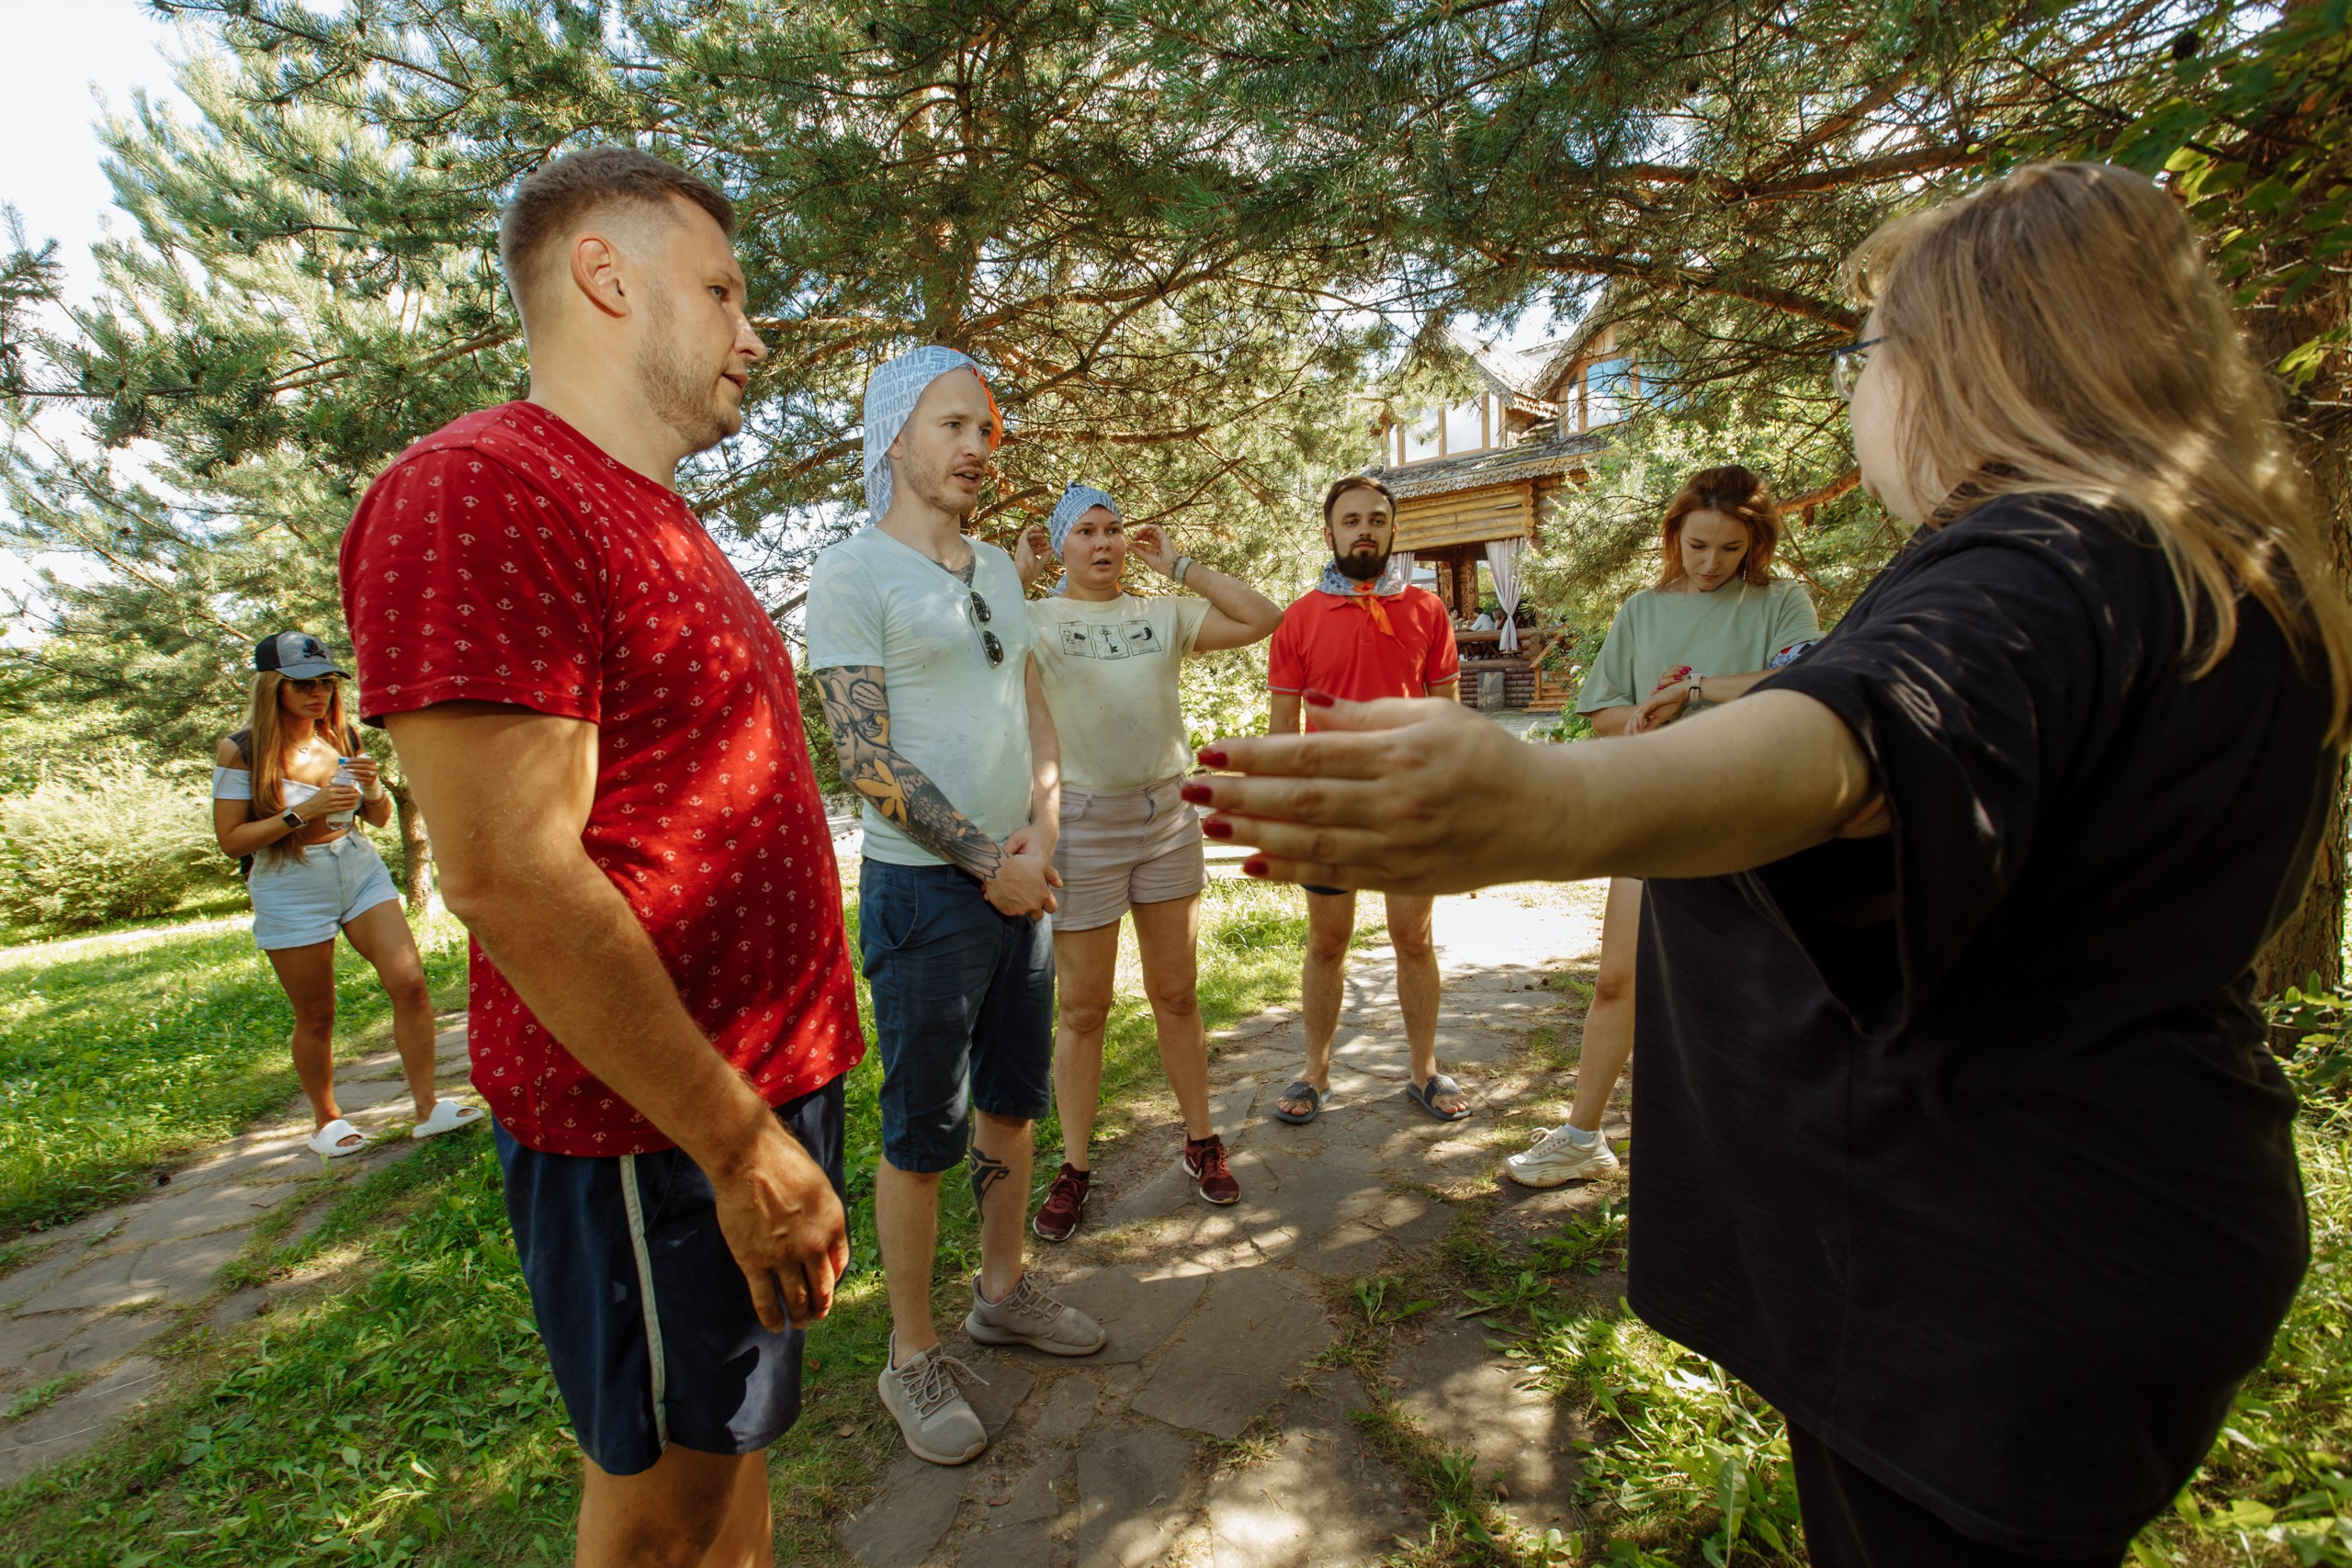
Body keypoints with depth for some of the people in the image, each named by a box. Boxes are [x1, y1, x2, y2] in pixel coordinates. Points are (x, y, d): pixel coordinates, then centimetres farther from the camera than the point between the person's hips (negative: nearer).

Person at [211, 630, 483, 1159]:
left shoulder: (345, 739, 4)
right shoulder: (241, 751, -7)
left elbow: (380, 818, 13)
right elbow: (231, 840, -9)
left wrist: (374, 787, -9)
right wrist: (303, 812, -20)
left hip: (361, 871, 3)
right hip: (290, 891, -3)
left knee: (410, 982, -9)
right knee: (316, 1017, 6)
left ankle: (426, 1108, -1)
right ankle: (325, 1119, 26)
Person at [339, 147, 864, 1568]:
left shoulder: (661, 524, 14)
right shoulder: (481, 491, -17)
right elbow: (511, 878, -23)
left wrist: (778, 1097, 17)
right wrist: (737, 1144, -19)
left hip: (770, 1074, 9)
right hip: (656, 1130, -9)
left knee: (736, 1435, 25)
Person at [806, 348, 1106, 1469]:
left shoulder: (998, 568, 13)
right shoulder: (852, 571, -8)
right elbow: (866, 756, -15)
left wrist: (1043, 833, -3)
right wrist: (988, 860, -14)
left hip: (1023, 880, 7)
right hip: (925, 886, -7)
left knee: (1013, 1103, 18)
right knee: (922, 1136, 4)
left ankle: (1003, 1292, 37)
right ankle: (913, 1357, 23)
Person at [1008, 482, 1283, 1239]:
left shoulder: (1164, 614, 7)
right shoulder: (1034, 620, -1)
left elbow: (1262, 618, -2)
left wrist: (1179, 566, 0)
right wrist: (1017, 575, -10)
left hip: (1168, 816, 3)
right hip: (1081, 825, -2)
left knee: (1177, 995, 13)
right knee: (1082, 1009, 7)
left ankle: (1201, 1142, 30)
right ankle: (1074, 1167, 24)